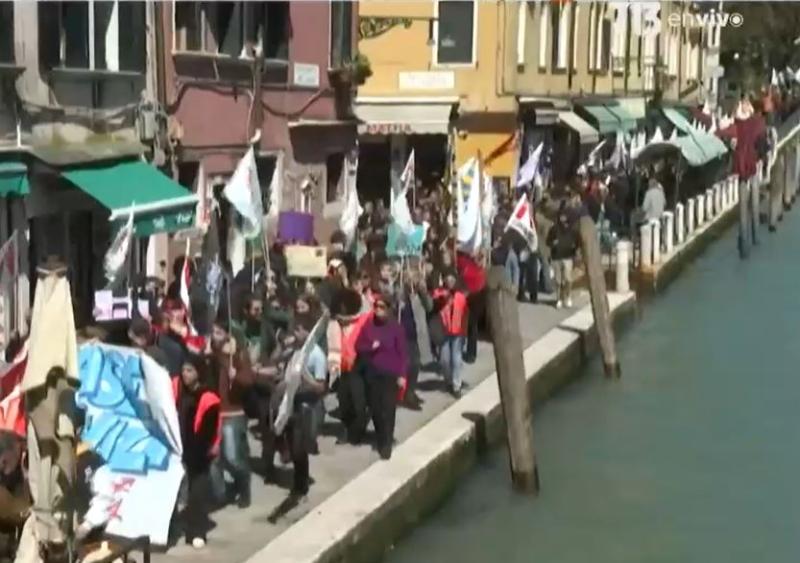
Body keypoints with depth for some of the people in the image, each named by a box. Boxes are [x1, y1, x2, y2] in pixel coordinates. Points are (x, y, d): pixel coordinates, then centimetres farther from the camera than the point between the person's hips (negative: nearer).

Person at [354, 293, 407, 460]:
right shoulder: (368, 325, 1)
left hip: (390, 374, -3)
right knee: (375, 408, 7)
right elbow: (358, 347, 5)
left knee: (388, 409, -7)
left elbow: (402, 353, -6)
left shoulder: (396, 327, -7)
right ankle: (380, 438, 26)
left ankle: (386, 443, -1)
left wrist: (402, 374, -12)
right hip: (372, 373, 3)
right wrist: (370, 347, -16)